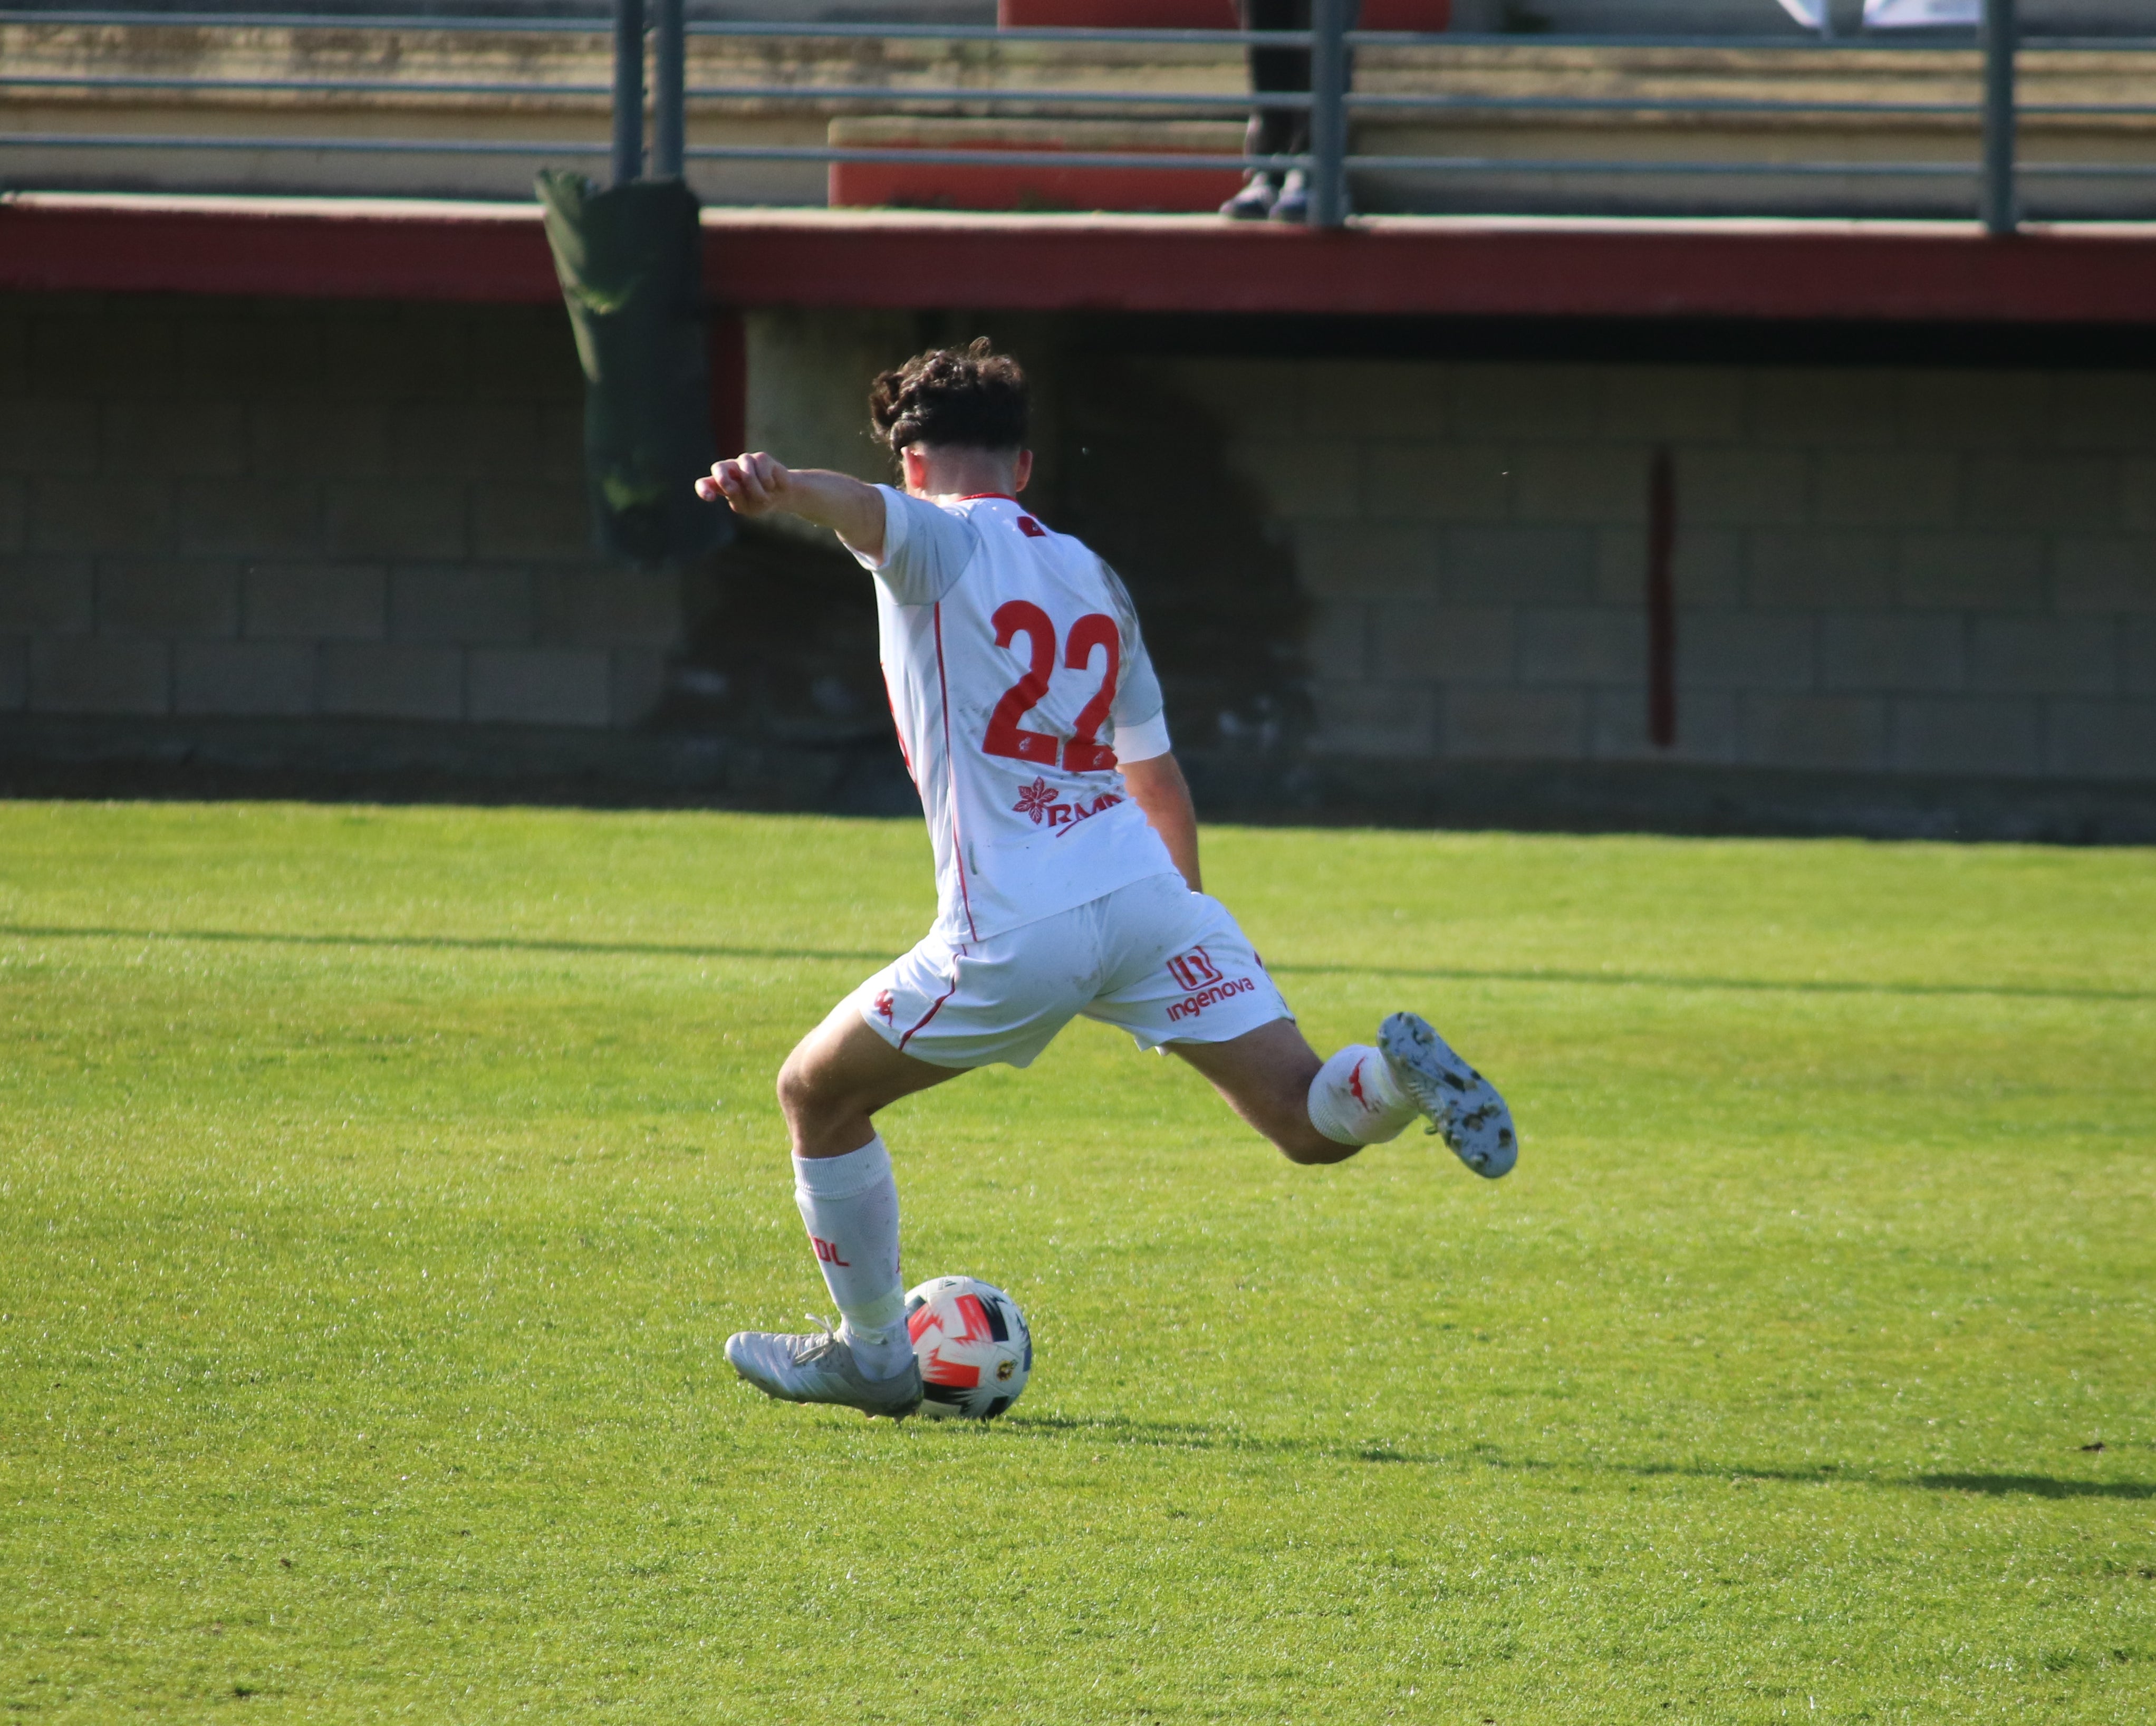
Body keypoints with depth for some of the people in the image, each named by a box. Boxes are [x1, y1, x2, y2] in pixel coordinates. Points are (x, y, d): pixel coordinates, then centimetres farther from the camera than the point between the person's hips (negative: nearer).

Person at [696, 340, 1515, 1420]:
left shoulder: (940, 542, 3)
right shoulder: (1093, 579, 22)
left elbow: (865, 509, -23)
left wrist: (779, 487, -45)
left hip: (1012, 935, -5)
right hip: (1147, 892, 5)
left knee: (817, 1097, 17)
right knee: (1307, 1121, 2)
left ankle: (874, 1357, 25)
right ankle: (1398, 1076, -30)